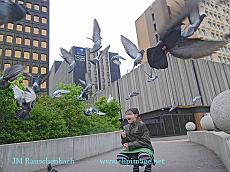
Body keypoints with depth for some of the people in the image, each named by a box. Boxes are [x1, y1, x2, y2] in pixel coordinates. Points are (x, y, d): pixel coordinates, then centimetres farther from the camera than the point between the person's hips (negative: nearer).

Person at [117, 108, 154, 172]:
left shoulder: (142, 125, -12)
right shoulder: (126, 127, 4)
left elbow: (145, 141, -17)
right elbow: (125, 143, 8)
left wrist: (130, 145, -22)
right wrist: (124, 138, -15)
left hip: (144, 147, -5)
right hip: (132, 149, 5)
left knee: (143, 158, -37)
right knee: (120, 158, -20)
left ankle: (148, 166, 3)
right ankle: (136, 164, 9)